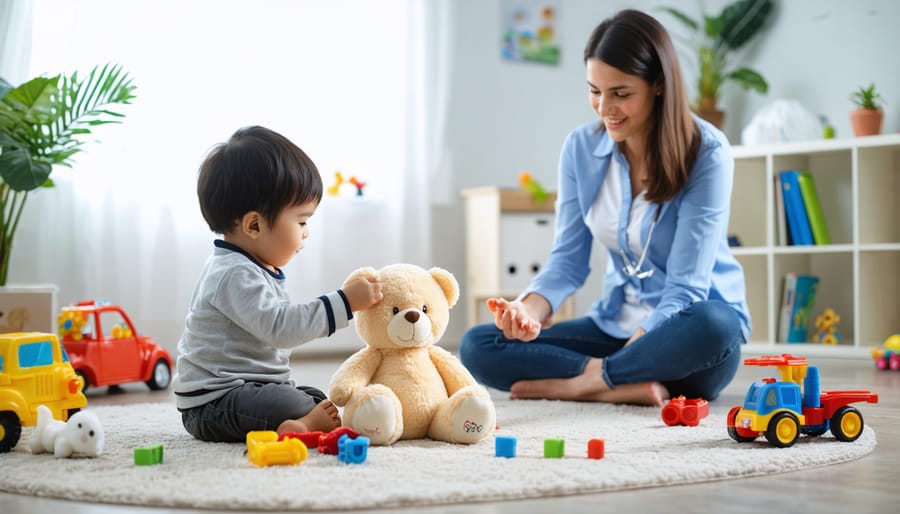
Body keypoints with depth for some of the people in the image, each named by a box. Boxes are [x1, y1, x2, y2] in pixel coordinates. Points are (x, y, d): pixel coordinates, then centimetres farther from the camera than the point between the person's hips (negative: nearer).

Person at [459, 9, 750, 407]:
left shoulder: (707, 153, -16)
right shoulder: (580, 148, -3)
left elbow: (685, 285, -20)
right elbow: (568, 259, -1)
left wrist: (612, 363, -31)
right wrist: (530, 309, -23)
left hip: (685, 328, -4)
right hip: (615, 325, 4)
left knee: (713, 327, -40)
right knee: (476, 347, -12)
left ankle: (578, 382, -20)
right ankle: (631, 386, -21)